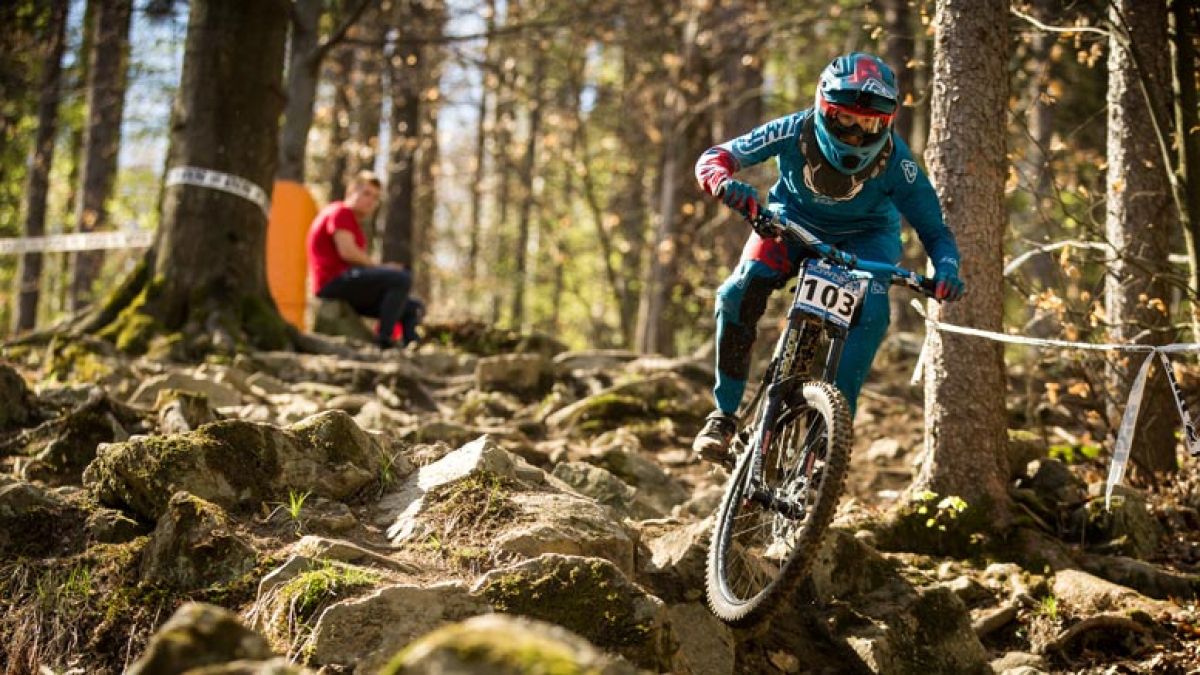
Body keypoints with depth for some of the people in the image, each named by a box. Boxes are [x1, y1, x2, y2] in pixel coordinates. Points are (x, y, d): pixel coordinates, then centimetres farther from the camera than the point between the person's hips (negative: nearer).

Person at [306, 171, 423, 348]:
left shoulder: (352, 220, 27)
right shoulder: (340, 212, -3)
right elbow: (347, 252, -18)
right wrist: (379, 266, -7)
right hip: (335, 282, -10)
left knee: (414, 308, 6)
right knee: (401, 278, -26)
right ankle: (384, 340, -28)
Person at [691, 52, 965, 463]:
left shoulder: (895, 160, -29)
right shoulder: (796, 132, -29)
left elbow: (933, 229, -20)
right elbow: (712, 158, -27)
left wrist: (946, 268, -43)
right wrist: (724, 183, -51)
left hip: (864, 234, 0)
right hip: (793, 219, 0)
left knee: (871, 313, -30)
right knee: (738, 295, -24)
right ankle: (724, 414, -9)